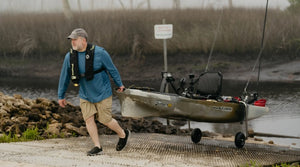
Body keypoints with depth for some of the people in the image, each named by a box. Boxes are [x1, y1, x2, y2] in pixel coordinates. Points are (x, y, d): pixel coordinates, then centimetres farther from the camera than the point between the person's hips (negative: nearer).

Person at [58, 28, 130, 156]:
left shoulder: (99, 53, -18)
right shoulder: (69, 57, -6)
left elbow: (112, 69, -5)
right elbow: (64, 77, 5)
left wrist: (119, 84, 5)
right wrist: (61, 96, 9)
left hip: (102, 93, -4)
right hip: (85, 96, 4)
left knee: (105, 120, 0)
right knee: (88, 119, -3)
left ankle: (123, 134, 27)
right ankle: (97, 147, 7)